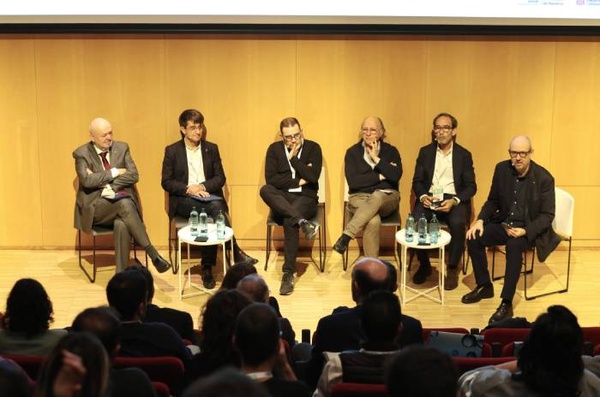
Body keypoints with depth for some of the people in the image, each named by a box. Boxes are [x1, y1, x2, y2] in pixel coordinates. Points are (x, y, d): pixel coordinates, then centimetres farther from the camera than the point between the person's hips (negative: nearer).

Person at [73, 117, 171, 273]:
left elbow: (134, 176, -2)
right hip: (96, 206, -2)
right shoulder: (81, 154, 0)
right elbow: (87, 180, -15)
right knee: (124, 203, -35)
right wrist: (114, 172, -10)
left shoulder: (122, 148, 9)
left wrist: (101, 180, -11)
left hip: (123, 200, 3)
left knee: (122, 224, -33)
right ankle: (152, 253, -30)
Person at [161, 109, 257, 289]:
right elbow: (166, 182, 2)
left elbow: (220, 178, 9)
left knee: (216, 207, -35)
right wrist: (188, 188, -15)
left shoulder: (211, 149, 12)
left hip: (208, 195, 3)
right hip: (184, 199, -2)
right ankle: (235, 252, -28)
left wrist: (203, 186, -11)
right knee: (215, 212, -34)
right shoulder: (172, 151, 5)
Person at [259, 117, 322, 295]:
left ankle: (288, 274, -30)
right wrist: (298, 181, -9)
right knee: (265, 190, -32)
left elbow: (313, 177, -11)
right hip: (281, 199, 2)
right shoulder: (274, 149, 5)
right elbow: (270, 179, -7)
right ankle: (302, 221, -43)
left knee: (290, 222, -35)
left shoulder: (313, 148, 2)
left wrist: (294, 158, -10)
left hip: (305, 198, -2)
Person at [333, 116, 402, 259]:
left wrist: (376, 158, -11)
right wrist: (380, 177, -6)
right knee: (373, 221, -36)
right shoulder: (352, 152, 5)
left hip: (387, 198, 1)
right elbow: (352, 181, -8)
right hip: (360, 197, -1)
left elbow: (396, 176, -11)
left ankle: (346, 237, -44)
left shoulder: (391, 151, 8)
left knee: (376, 197, -39)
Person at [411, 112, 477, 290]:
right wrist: (423, 196, -15)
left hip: (454, 199, -1)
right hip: (429, 198, 1)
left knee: (457, 223, -34)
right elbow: (417, 181, 8)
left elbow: (471, 186, 1)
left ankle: (453, 270, -14)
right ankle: (424, 265, -6)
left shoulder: (464, 155, 6)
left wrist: (454, 201, -17)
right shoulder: (425, 152, 10)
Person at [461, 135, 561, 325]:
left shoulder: (544, 178, -15)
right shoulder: (502, 169, -2)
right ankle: (484, 286, 2)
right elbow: (493, 201, 9)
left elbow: (547, 215, -13)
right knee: (474, 237, -18)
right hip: (505, 223, 5)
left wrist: (524, 231, -29)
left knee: (514, 245, -36)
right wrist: (480, 220, -10)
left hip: (530, 229, -5)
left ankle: (506, 304, -30)